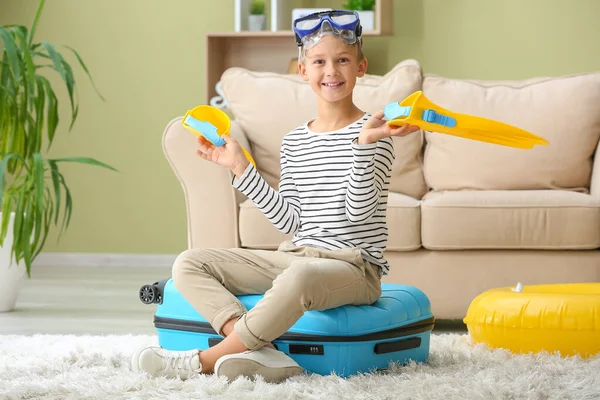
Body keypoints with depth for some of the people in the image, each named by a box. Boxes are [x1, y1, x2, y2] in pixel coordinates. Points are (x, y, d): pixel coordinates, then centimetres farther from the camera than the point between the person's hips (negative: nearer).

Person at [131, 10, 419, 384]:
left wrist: (365, 143, -27)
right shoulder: (294, 141, 12)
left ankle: (205, 360, -27)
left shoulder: (372, 131, -4)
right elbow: (291, 221, 8)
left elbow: (358, 210, -16)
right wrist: (241, 167, 8)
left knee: (301, 276, -43)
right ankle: (263, 353, -30)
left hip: (355, 265, -7)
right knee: (189, 264, -6)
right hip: (296, 255, 7)